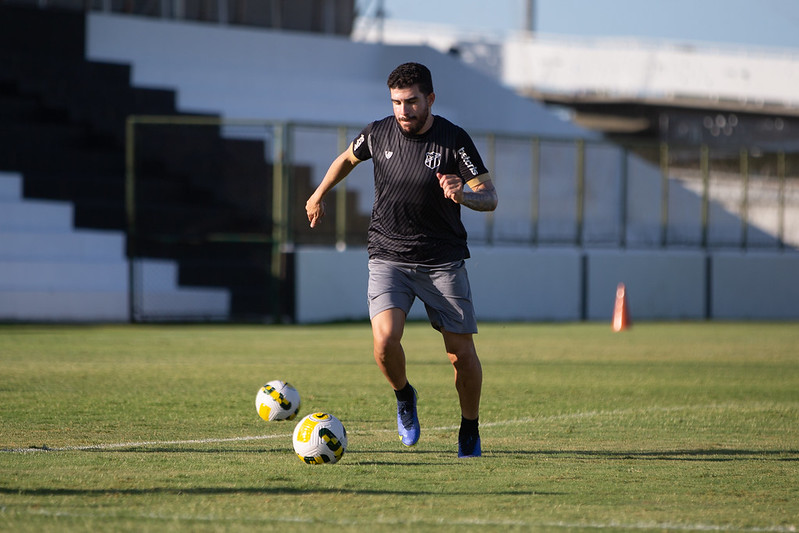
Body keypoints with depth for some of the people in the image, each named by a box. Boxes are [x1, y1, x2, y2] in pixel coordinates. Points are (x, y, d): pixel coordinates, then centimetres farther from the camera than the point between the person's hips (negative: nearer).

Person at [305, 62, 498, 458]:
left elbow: (490, 198, -12)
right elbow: (347, 158, 21)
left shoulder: (454, 140, -10)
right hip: (388, 257, 1)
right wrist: (318, 196, 30)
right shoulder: (379, 133, -2)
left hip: (443, 261, -1)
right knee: (385, 339, -21)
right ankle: (404, 397, 12)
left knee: (461, 352, -2)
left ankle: (470, 431, 22)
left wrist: (463, 194, -33)